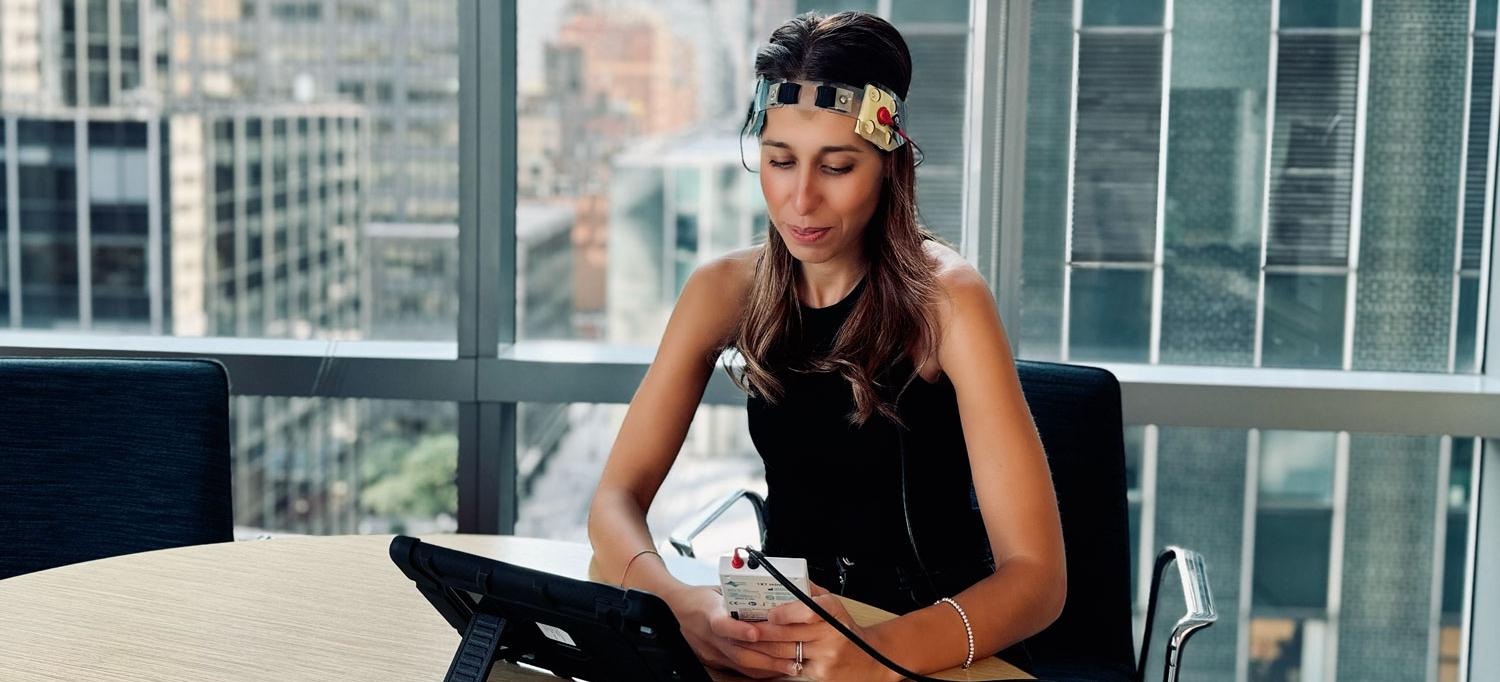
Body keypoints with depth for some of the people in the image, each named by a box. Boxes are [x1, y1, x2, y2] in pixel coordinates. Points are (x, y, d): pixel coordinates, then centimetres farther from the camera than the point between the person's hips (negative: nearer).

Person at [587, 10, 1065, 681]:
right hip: (783, 619, 3)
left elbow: (1036, 573, -19)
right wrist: (679, 603, -27)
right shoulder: (724, 291, -4)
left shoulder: (944, 300, -15)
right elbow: (616, 498, -5)